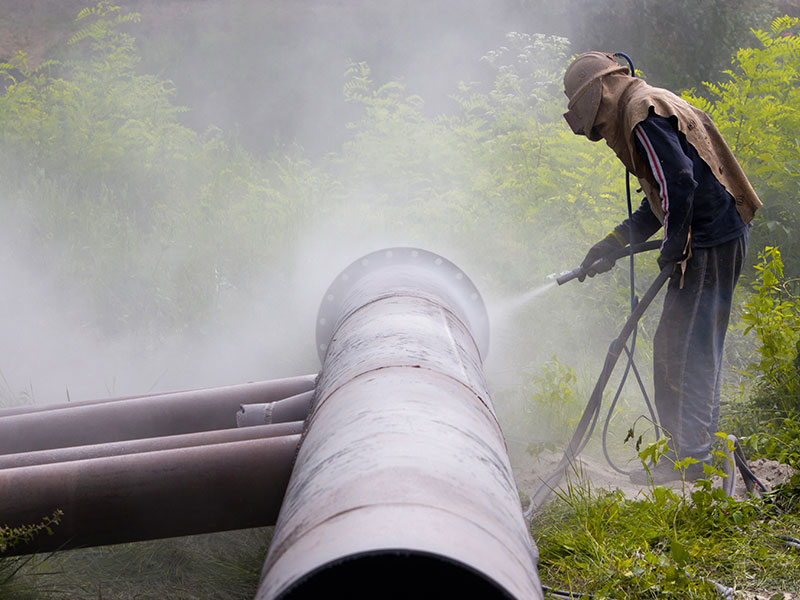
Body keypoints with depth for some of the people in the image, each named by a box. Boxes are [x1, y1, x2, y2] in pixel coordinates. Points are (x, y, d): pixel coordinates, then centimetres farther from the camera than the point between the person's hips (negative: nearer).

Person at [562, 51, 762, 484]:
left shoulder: (643, 111, -10)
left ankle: (693, 459, -4)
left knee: (691, 350, -7)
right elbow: (660, 202, 26)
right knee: (673, 346, 14)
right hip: (720, 236, 10)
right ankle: (684, 451, 19)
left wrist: (673, 248, -15)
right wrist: (613, 244, 22)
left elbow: (680, 181, -22)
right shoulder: (650, 107, 23)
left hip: (710, 241, -10)